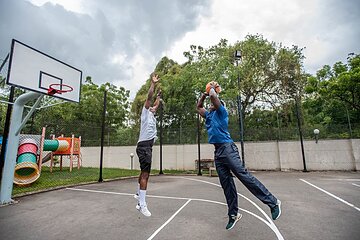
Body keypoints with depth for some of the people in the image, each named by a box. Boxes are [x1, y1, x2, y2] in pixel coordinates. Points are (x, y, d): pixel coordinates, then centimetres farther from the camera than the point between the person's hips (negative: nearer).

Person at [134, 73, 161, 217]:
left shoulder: (152, 116, 23)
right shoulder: (145, 113, 2)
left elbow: (156, 104, 40)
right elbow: (148, 98, -9)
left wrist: (159, 96, 45)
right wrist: (153, 83, -11)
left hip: (148, 146, 10)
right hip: (144, 146, -10)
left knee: (144, 172, 21)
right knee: (145, 174, -14)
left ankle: (139, 194, 38)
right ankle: (142, 204, -12)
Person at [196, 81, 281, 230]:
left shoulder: (221, 112, 4)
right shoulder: (209, 115, 25)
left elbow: (213, 96, -10)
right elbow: (198, 107, 37)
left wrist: (213, 88, 10)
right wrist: (204, 94, 30)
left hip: (227, 148, -7)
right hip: (217, 152, 7)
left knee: (243, 174, -15)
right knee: (226, 183, 6)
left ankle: (272, 202, -7)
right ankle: (233, 214, 12)